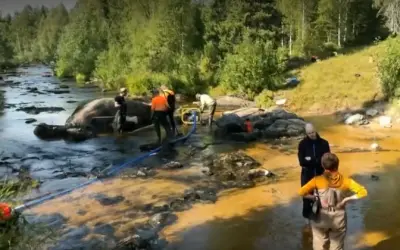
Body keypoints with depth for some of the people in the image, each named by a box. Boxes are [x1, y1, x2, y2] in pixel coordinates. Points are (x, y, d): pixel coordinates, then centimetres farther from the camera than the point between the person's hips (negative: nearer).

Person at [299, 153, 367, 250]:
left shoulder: (318, 180, -14)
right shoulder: (345, 181, -11)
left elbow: (301, 192, -22)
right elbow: (363, 192, -16)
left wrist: (315, 198, -8)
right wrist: (346, 199, -10)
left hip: (321, 218, -1)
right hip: (339, 219, 1)